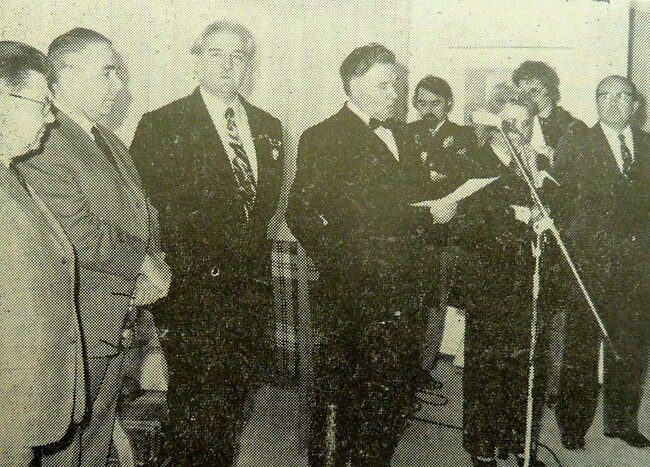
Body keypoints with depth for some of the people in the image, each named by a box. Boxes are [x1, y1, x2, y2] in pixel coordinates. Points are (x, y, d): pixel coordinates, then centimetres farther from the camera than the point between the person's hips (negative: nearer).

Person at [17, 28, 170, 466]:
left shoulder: (111, 142, 14)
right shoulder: (42, 144, -18)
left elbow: (142, 213, 18)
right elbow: (82, 236, -24)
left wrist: (154, 265, -1)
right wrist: (147, 264, -11)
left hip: (116, 326, 9)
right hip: (76, 329, -9)